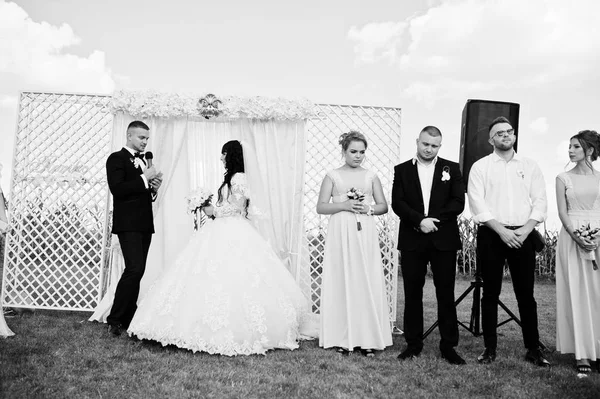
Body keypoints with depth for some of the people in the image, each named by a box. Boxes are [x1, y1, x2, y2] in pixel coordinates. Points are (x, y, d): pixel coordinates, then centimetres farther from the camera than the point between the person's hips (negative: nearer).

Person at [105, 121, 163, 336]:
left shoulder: (143, 161, 21)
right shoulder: (117, 158, -3)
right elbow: (117, 189, -17)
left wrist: (153, 189, 5)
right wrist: (144, 178, -16)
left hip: (144, 224, 8)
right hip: (128, 224, -8)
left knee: (136, 272, 8)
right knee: (134, 269, -17)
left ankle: (127, 320, 15)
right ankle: (114, 320, -6)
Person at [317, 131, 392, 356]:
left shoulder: (371, 177, 10)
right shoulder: (332, 176, 5)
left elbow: (384, 206, 12)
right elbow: (320, 207, 1)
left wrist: (368, 208, -8)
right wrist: (344, 205, -12)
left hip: (365, 235, 2)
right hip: (341, 235, -1)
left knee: (367, 283, 0)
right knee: (341, 282, 0)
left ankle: (367, 338, 9)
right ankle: (342, 338, 9)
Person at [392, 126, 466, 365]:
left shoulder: (451, 169, 8)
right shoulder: (402, 170, 9)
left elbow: (458, 202, -1)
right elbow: (397, 203, -2)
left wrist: (434, 220, -13)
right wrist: (420, 220, -16)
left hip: (444, 240, 0)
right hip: (412, 240, 1)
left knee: (446, 294, 4)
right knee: (412, 294, 6)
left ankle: (448, 346, 14)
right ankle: (413, 344, 17)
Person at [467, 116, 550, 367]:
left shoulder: (530, 166, 11)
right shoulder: (480, 167, 4)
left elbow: (540, 201, 4)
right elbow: (477, 203, -5)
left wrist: (526, 229, -11)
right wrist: (501, 230, -14)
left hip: (523, 235, 2)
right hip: (491, 235, -1)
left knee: (526, 294, 5)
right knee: (490, 293, 4)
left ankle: (533, 349, 15)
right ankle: (490, 348, 14)